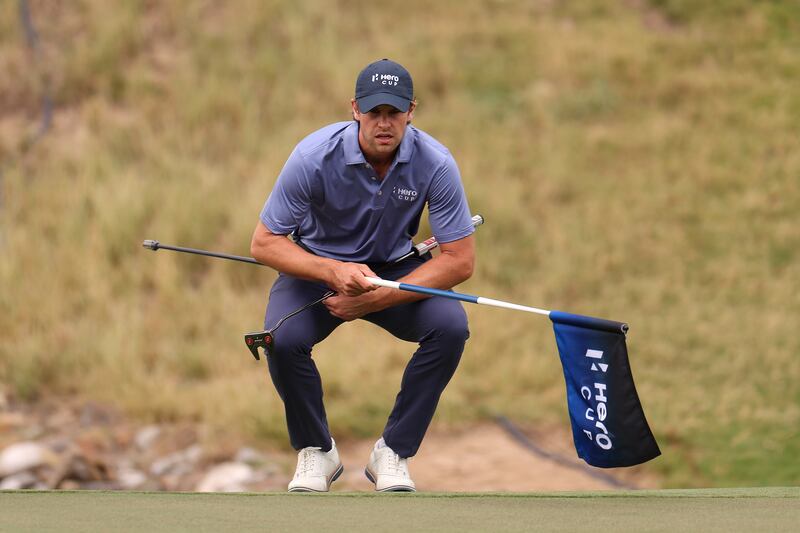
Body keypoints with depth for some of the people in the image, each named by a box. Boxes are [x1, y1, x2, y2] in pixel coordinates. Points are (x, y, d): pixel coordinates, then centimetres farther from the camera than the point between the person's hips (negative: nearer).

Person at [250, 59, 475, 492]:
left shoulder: (435, 164, -23)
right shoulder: (315, 156, -25)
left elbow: (460, 260, -19)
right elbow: (264, 243, -18)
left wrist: (378, 298, -27)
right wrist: (333, 272, -35)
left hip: (395, 268, 1)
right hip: (318, 266, -1)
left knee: (450, 326, -28)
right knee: (283, 338, -31)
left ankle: (393, 451, -9)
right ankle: (315, 451, -3)